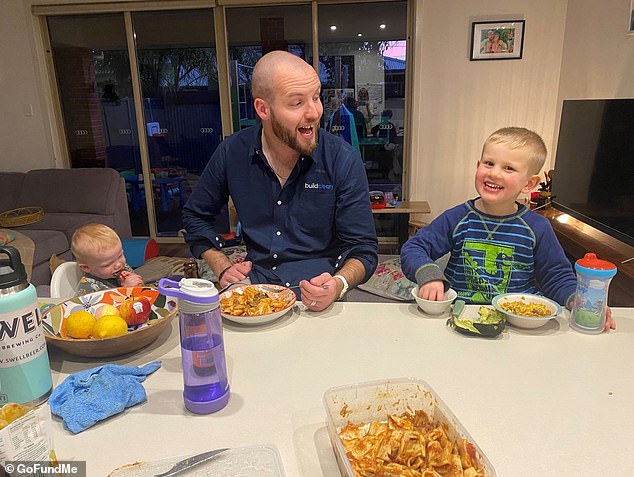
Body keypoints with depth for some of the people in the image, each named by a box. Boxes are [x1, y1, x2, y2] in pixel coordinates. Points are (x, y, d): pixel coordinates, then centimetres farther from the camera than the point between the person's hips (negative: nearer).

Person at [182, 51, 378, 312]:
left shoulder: (344, 159, -9)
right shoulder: (231, 153, -2)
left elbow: (363, 250, -5)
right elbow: (195, 217, 14)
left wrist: (338, 284, -26)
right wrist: (223, 268, 1)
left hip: (317, 300, -1)